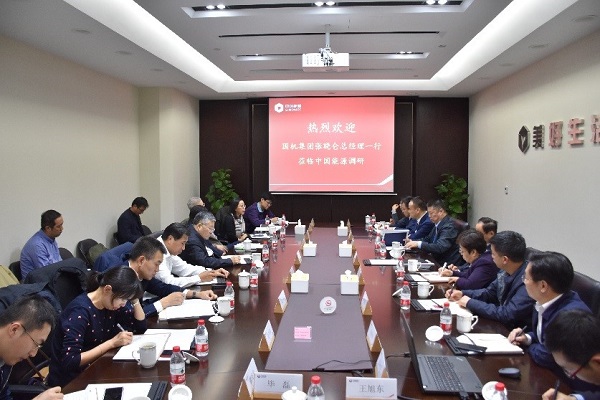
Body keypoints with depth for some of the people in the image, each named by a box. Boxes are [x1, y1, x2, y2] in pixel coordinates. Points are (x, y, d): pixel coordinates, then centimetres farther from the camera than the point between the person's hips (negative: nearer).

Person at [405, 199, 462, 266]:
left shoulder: (449, 226, -17)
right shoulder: (437, 224, 9)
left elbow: (440, 248, -27)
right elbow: (427, 239, 17)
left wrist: (419, 244, -29)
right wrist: (412, 241, -1)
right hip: (438, 261, 8)